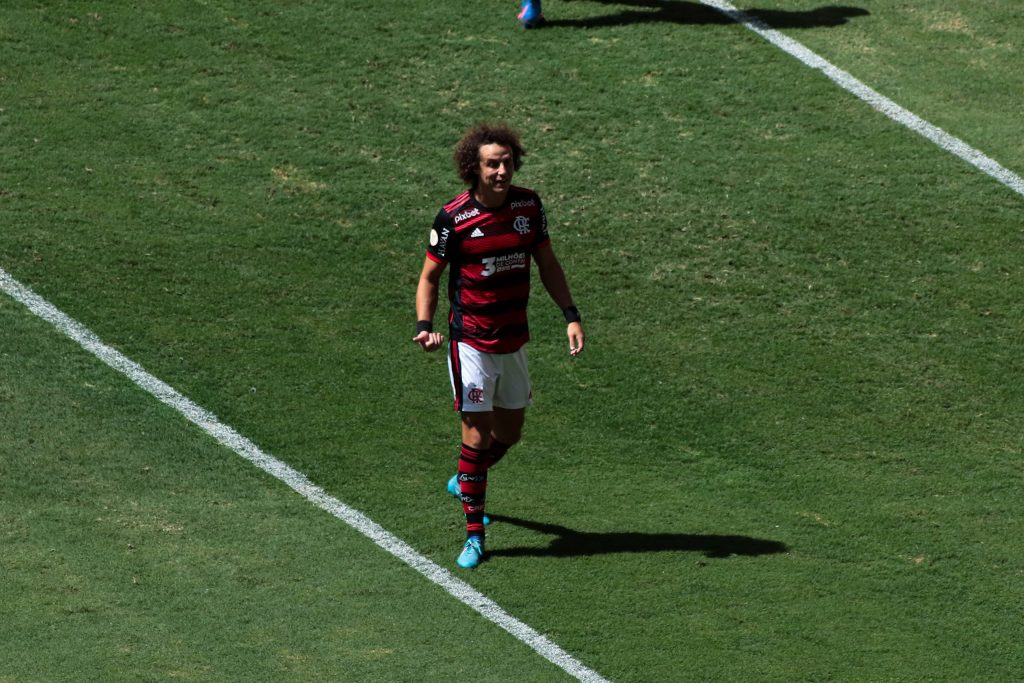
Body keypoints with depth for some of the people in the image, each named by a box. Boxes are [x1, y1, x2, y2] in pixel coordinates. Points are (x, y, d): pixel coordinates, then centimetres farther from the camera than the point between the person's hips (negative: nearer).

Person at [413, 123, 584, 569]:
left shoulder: (529, 205, -2)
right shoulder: (453, 218, -15)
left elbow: (547, 264, 10)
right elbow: (430, 277, -4)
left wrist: (571, 315, 1)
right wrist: (425, 325, -20)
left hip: (515, 342, 5)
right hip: (471, 343, -5)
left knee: (510, 431, 16)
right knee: (477, 435, -8)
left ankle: (465, 482, 46)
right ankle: (474, 535, 3)